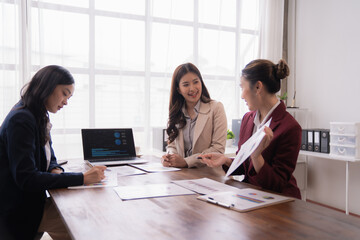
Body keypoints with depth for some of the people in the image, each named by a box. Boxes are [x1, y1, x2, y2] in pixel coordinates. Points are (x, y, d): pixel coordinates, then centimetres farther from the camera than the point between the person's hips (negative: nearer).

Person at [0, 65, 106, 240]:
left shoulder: (40, 118, 10)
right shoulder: (21, 120, -20)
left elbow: (50, 159, 16)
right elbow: (26, 178, -25)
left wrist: (56, 170, -9)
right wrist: (82, 178, -28)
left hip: (32, 198, 9)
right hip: (18, 210, -9)